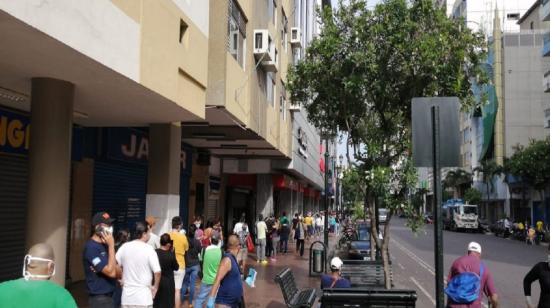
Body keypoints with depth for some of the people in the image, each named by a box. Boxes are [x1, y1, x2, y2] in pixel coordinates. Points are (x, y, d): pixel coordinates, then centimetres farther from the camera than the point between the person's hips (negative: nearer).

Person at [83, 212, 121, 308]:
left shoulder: (104, 245, 10)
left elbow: (119, 273, 9)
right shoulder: (91, 247, -17)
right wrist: (111, 246, -18)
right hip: (99, 298, -9)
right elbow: (111, 272, -22)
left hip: (109, 296, 9)